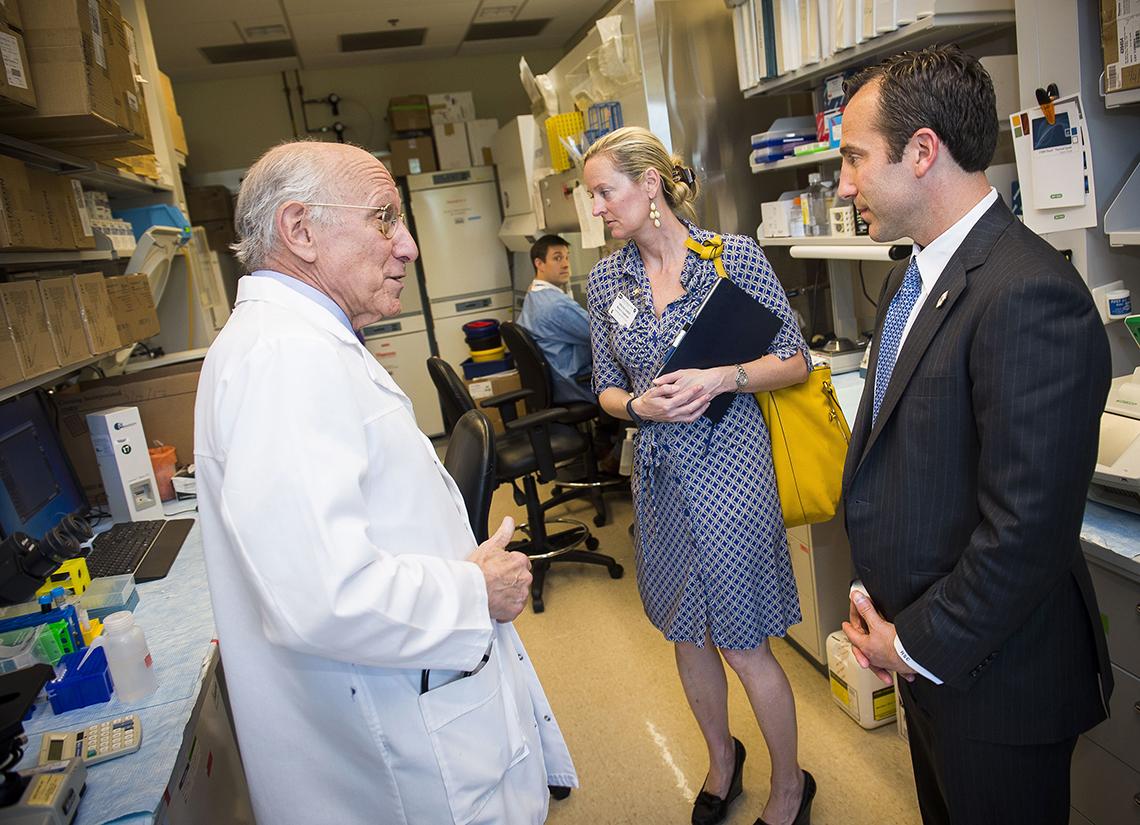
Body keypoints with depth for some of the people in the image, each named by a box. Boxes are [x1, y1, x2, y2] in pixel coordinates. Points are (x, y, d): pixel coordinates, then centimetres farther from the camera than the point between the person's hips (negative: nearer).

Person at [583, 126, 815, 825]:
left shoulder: (736, 255, -8)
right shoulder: (606, 280, 4)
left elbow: (796, 362, -5)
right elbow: (606, 390, 9)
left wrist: (719, 377, -20)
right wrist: (641, 405, -12)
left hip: (729, 463, -4)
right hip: (659, 471, 5)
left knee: (745, 646, 5)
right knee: (687, 635, 18)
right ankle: (722, 757, 45)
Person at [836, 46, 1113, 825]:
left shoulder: (1029, 296, -27)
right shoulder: (916, 276, 5)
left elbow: (1026, 528, -28)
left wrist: (918, 645, -15)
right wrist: (890, 609, 7)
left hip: (991, 674, -8)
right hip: (921, 650, 8)